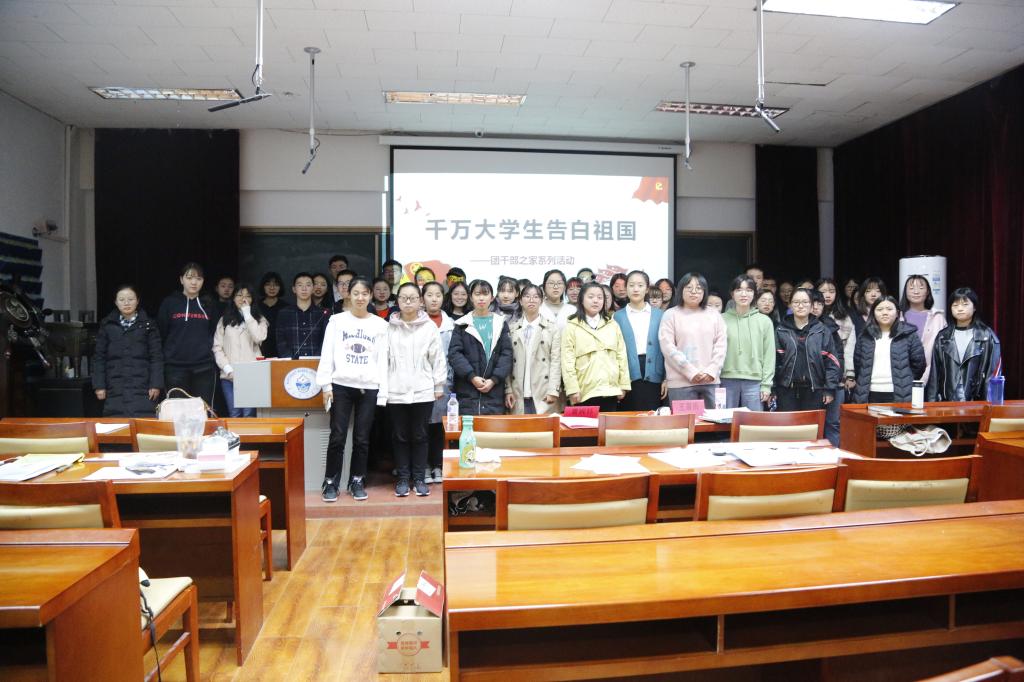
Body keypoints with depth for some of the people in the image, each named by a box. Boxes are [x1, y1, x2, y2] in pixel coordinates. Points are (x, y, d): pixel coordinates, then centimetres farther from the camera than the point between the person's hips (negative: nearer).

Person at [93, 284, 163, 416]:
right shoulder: (106, 325, 9)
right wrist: (99, 385, 2)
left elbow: (156, 356, 2)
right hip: (115, 387, 1)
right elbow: (99, 357, 9)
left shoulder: (148, 324, 5)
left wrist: (156, 384, -6)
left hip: (142, 387, -1)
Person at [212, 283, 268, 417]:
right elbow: (217, 347, 8)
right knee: (234, 415, 1)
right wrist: (227, 368, -5)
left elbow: (259, 338, -11)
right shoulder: (225, 320, 14)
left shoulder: (259, 319, 10)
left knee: (249, 415, -7)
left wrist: (247, 315, -5)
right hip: (229, 376, 2)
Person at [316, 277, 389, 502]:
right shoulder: (337, 320, 6)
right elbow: (327, 354, 3)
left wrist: (383, 392, 0)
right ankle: (331, 482, 12)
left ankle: (357, 481, 18)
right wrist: (325, 385, -6)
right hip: (341, 385, -1)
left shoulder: (380, 325, 7)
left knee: (362, 439, 6)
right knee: (337, 437, -1)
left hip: (369, 388, 1)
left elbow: (383, 360, 5)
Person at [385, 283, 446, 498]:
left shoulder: (430, 327, 1)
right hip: (396, 392, 1)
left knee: (419, 436, 7)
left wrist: (439, 385, 2)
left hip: (423, 391, -1)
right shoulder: (389, 327, 3)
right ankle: (403, 478, 20)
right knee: (400, 437, 8)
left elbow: (438, 358, 3)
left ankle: (419, 478, 19)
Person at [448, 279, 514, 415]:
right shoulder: (462, 324, 8)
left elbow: (507, 354, 3)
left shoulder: (500, 323, 11)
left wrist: (494, 379, -9)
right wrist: (472, 376, -12)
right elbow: (454, 353, -1)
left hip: (495, 390, 1)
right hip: (467, 390, -1)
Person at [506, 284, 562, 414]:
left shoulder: (552, 328, 7)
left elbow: (556, 360, 0)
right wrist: (508, 390, -1)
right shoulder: (512, 328, 11)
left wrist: (553, 390, -9)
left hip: (543, 394, -1)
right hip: (519, 394, 1)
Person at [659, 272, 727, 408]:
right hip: (681, 382, -3)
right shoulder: (671, 315, 4)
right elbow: (668, 347, -5)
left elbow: (720, 345, 8)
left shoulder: (714, 315, 14)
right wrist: (691, 372, -11)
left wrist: (712, 371, -6)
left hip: (711, 381, 3)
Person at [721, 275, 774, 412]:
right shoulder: (722, 319, 4)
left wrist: (766, 385, -1)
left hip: (754, 382, 0)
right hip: (727, 381, 0)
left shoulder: (764, 321, 6)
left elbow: (769, 355, 5)